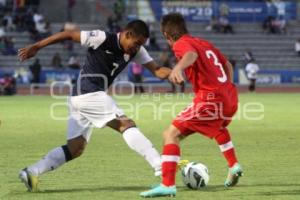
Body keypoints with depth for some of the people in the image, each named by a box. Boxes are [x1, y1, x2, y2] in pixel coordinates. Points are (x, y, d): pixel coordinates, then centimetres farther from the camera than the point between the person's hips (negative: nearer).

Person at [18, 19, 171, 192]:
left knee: (75, 148, 6)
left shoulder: (136, 51, 8)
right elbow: (69, 35, -7)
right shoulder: (103, 39, -13)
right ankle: (160, 166, -25)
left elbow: (157, 70, 2)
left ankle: (31, 172, 4)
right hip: (89, 93, -9)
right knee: (127, 125, -17)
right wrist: (36, 47, -6)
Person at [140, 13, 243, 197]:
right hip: (230, 95, 8)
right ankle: (234, 166, 43)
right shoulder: (205, 43, 22)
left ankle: (168, 185, -18)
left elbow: (192, 54, -27)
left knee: (171, 134, -7)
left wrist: (179, 67, -47)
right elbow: (227, 64, 31)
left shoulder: (181, 44, -2)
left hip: (211, 99, -8)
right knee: (218, 126, 42)